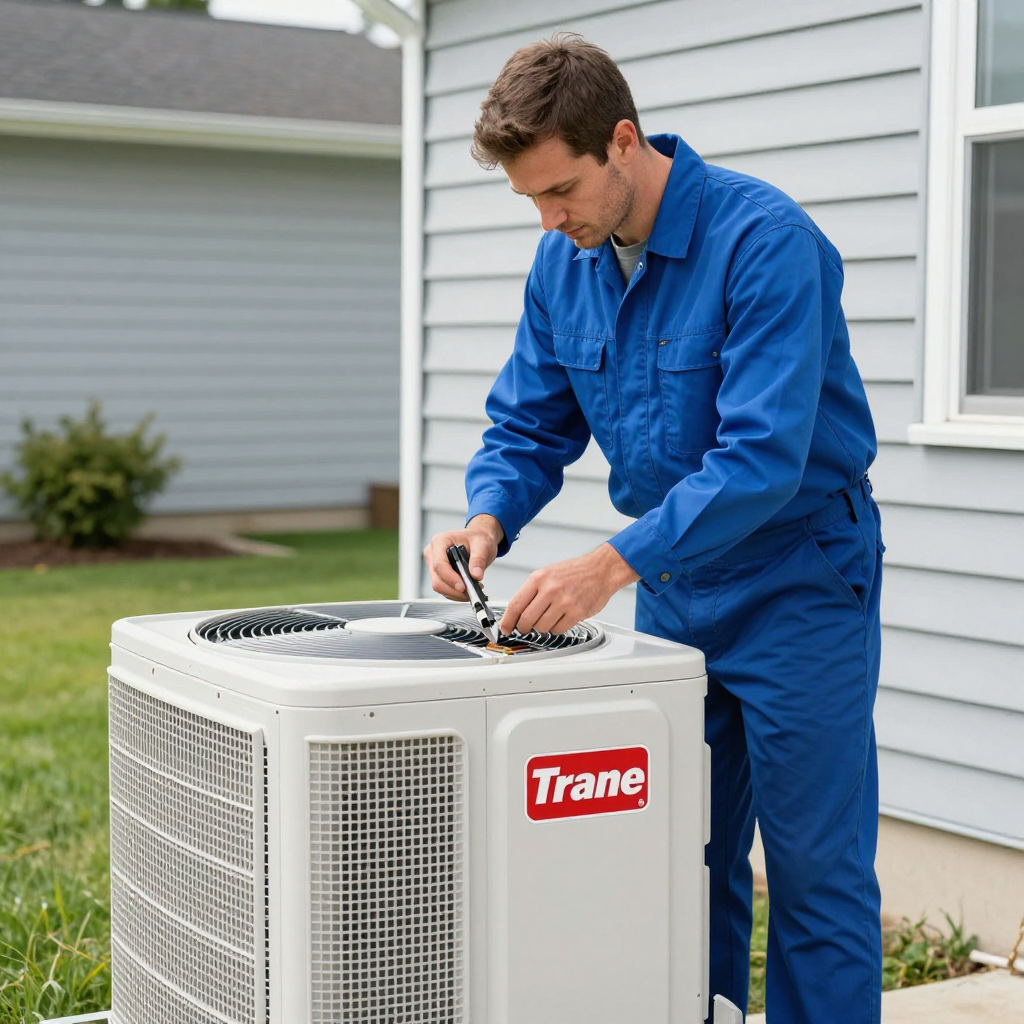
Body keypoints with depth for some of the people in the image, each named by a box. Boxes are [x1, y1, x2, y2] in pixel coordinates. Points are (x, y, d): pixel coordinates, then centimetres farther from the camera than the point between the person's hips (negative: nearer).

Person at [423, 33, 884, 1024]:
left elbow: (763, 454, -30)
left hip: (798, 580, -6)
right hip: (675, 585, 7)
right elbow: (529, 427, 5)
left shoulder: (764, 239, -23)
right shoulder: (565, 260, -1)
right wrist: (486, 520, -16)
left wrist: (615, 564, -36)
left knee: (814, 869, 0)